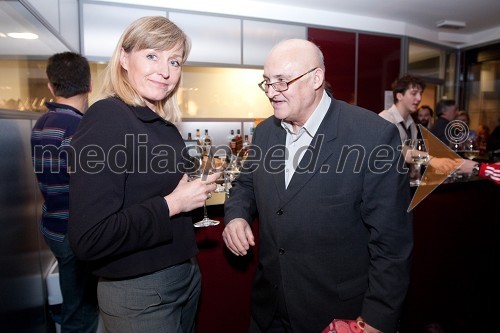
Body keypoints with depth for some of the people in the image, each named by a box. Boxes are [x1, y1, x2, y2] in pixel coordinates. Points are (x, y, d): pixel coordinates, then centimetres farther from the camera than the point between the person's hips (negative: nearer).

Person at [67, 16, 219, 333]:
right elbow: (89, 239, -25)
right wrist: (171, 204, -21)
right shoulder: (106, 120, -20)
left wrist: (198, 187, -1)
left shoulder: (164, 124, 3)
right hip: (138, 294, -7)